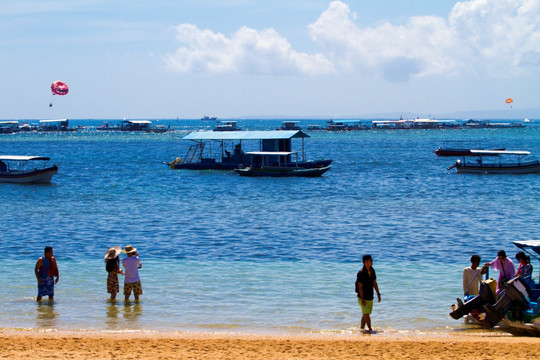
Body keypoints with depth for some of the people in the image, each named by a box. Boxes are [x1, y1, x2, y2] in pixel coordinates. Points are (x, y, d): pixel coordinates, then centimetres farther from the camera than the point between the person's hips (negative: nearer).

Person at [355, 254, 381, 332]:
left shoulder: (372, 271, 4)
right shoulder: (361, 273, -18)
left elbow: (374, 283, 13)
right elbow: (360, 287, -18)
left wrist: (378, 294, 11)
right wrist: (362, 299, -22)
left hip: (370, 297, 7)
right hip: (363, 298, -7)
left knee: (365, 315, 12)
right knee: (366, 314, -9)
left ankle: (361, 328, 21)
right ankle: (370, 329, -4)